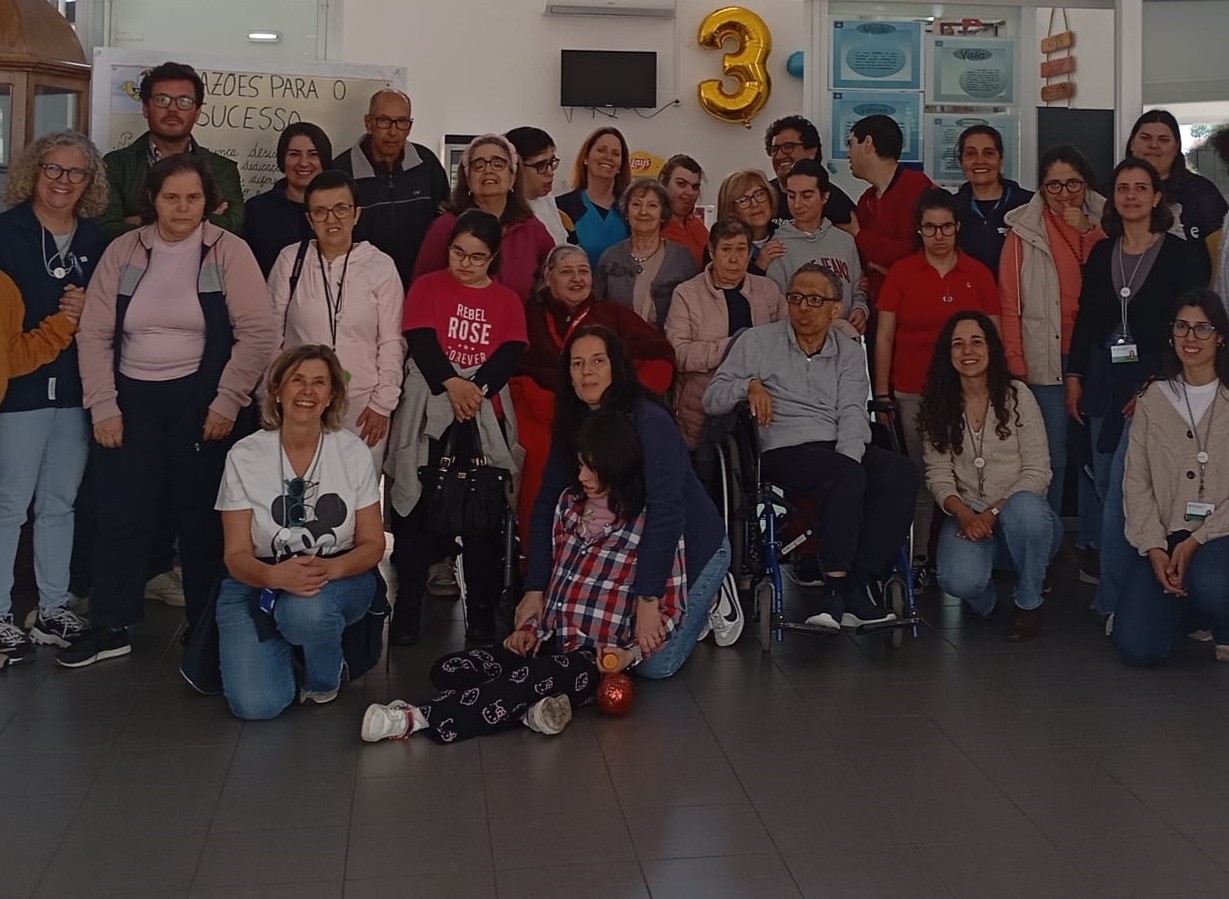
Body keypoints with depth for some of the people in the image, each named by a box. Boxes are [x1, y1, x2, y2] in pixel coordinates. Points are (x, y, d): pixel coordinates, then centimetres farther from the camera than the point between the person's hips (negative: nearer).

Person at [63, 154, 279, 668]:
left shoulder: (228, 252, -4)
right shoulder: (124, 251, 4)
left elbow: (258, 334, -8)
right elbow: (94, 333, 4)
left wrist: (226, 403, -11)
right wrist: (103, 406, -2)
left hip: (200, 402, -2)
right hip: (131, 399, 3)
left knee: (201, 517, 5)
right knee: (119, 514, 5)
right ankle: (109, 628, 16)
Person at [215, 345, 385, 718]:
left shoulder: (353, 452, -4)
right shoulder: (245, 456, -7)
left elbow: (373, 543, -2)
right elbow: (236, 555, -8)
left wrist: (330, 568, -25)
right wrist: (276, 576, -31)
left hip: (339, 580, 0)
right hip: (259, 583, 0)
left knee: (306, 609, -38)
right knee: (255, 704, -21)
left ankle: (325, 680, -2)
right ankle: (286, 647, 15)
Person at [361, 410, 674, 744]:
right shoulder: (569, 502, 11)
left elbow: (671, 609, -4)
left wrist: (630, 653, -17)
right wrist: (530, 626, 7)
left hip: (598, 658, -7)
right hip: (546, 642, 7)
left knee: (527, 680, -38)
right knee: (447, 670, -15)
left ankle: (418, 718, -37)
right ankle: (531, 709, -32)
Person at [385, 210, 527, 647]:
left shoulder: (507, 300, 12)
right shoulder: (427, 287, 6)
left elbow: (511, 354, -1)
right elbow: (420, 341, -7)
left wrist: (476, 388, -18)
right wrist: (451, 384, -22)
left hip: (486, 416, 2)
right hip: (429, 412, -1)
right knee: (419, 509, -1)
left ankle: (481, 612, 11)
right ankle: (406, 611, 5)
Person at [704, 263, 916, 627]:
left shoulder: (850, 354, 19)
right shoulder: (758, 341, 12)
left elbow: (853, 414, 3)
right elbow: (711, 399, 8)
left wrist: (849, 457, -17)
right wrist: (749, 385, -12)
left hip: (843, 449, 4)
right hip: (784, 450, -3)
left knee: (901, 474, -27)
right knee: (847, 476, -35)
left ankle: (858, 579, -25)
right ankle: (837, 583, -31)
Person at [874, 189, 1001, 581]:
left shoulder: (979, 274, 5)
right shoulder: (901, 273, 3)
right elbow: (884, 336, 3)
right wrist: (881, 393, -1)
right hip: (913, 393, -1)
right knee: (919, 475, 0)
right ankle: (918, 556, 8)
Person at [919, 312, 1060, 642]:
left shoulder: (1017, 395, -2)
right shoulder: (938, 407, 5)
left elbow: (1038, 471, -6)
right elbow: (938, 475, 1)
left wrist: (993, 511, -17)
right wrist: (964, 514, -19)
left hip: (1016, 511, 0)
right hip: (967, 517, 0)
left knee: (1024, 509, -40)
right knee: (960, 581, -33)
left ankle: (1029, 603, -12)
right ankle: (985, 596, 9)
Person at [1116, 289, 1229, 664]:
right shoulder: (1154, 398, 9)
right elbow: (1136, 481, 2)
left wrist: (1196, 541, -17)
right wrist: (1154, 548, -10)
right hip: (1161, 536, 2)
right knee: (1136, 647, -15)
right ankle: (1177, 603, 21)